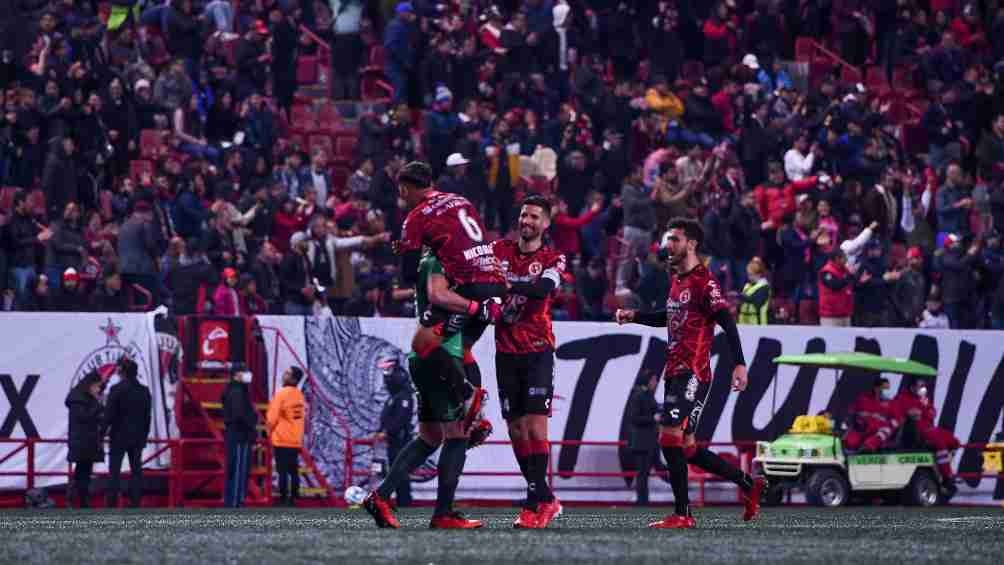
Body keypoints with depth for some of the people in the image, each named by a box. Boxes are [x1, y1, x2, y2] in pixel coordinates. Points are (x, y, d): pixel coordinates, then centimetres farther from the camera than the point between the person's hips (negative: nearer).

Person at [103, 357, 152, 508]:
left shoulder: (117, 390, -11)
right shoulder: (144, 391, 4)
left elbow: (109, 415, -10)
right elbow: (147, 417, 8)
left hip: (119, 437, -4)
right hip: (137, 437, 4)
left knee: (114, 472, -1)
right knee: (136, 470, 7)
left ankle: (112, 505, -5)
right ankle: (135, 503, 3)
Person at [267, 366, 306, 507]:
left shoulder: (281, 394, -14)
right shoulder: (300, 395, 7)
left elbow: (272, 417, -12)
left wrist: (270, 431, 6)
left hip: (281, 439, -7)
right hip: (296, 440, 7)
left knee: (282, 471, -5)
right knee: (293, 470, 9)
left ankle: (283, 500, -6)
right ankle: (292, 499, 10)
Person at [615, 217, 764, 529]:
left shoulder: (703, 281, -11)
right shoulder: (677, 280, 17)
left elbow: (727, 321, -17)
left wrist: (739, 363, -25)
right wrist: (635, 316, 23)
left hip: (693, 372, -10)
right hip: (675, 372, 10)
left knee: (670, 438, -15)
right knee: (687, 447, 11)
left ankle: (682, 514, -10)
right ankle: (749, 485, 23)